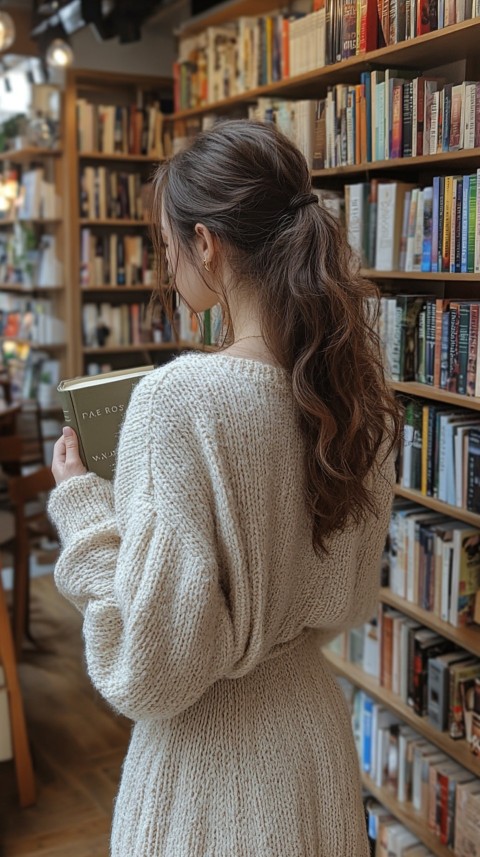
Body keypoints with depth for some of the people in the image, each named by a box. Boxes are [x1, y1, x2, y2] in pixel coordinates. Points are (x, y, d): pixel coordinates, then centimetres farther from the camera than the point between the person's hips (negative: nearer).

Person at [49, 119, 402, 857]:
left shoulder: (180, 399, -27)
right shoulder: (356, 393, -5)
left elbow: (155, 664, -23)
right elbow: (348, 599, 7)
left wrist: (80, 503, -13)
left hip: (216, 749, -6)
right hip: (316, 722, 7)